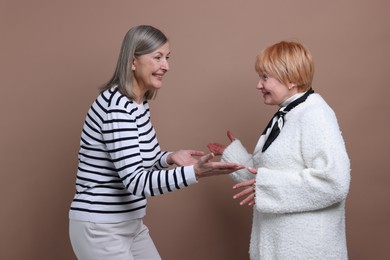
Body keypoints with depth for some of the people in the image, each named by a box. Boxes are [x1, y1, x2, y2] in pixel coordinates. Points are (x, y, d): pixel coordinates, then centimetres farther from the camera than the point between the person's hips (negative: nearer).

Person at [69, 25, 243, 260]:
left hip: (130, 224, 9)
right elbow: (136, 182, -28)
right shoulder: (116, 107, -23)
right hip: (100, 229, -9)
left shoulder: (139, 103, 6)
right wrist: (195, 173, -38)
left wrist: (169, 158, -3)